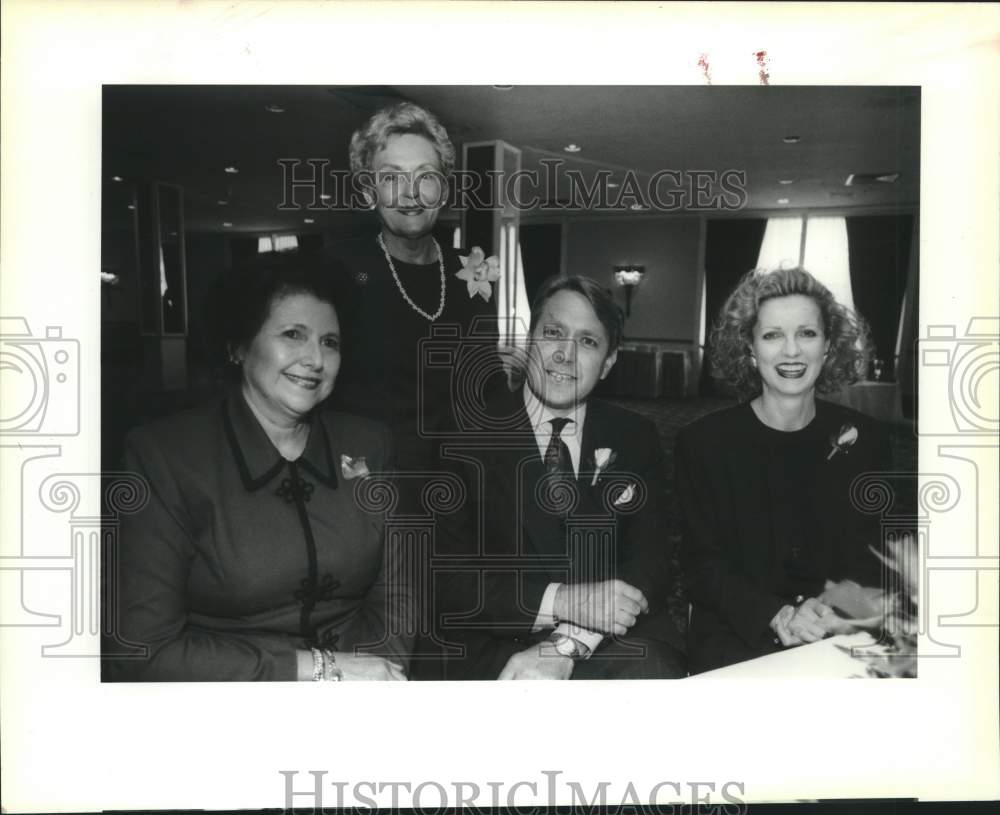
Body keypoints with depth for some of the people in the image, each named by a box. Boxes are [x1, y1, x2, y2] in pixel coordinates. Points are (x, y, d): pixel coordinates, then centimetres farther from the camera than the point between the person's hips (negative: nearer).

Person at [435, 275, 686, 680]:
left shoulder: (636, 438, 9)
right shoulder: (467, 433, -1)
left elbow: (650, 561, 0)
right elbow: (446, 574, -6)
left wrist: (568, 646, -16)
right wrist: (559, 600, -20)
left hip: (612, 643, 2)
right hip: (491, 646, -2)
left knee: (652, 668, -27)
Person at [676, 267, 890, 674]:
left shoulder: (865, 440, 6)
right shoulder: (701, 443, -2)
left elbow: (873, 560, 7)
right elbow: (703, 567, -2)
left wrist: (827, 611, -14)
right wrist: (779, 616, -18)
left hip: (842, 636, 3)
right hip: (738, 638, -2)